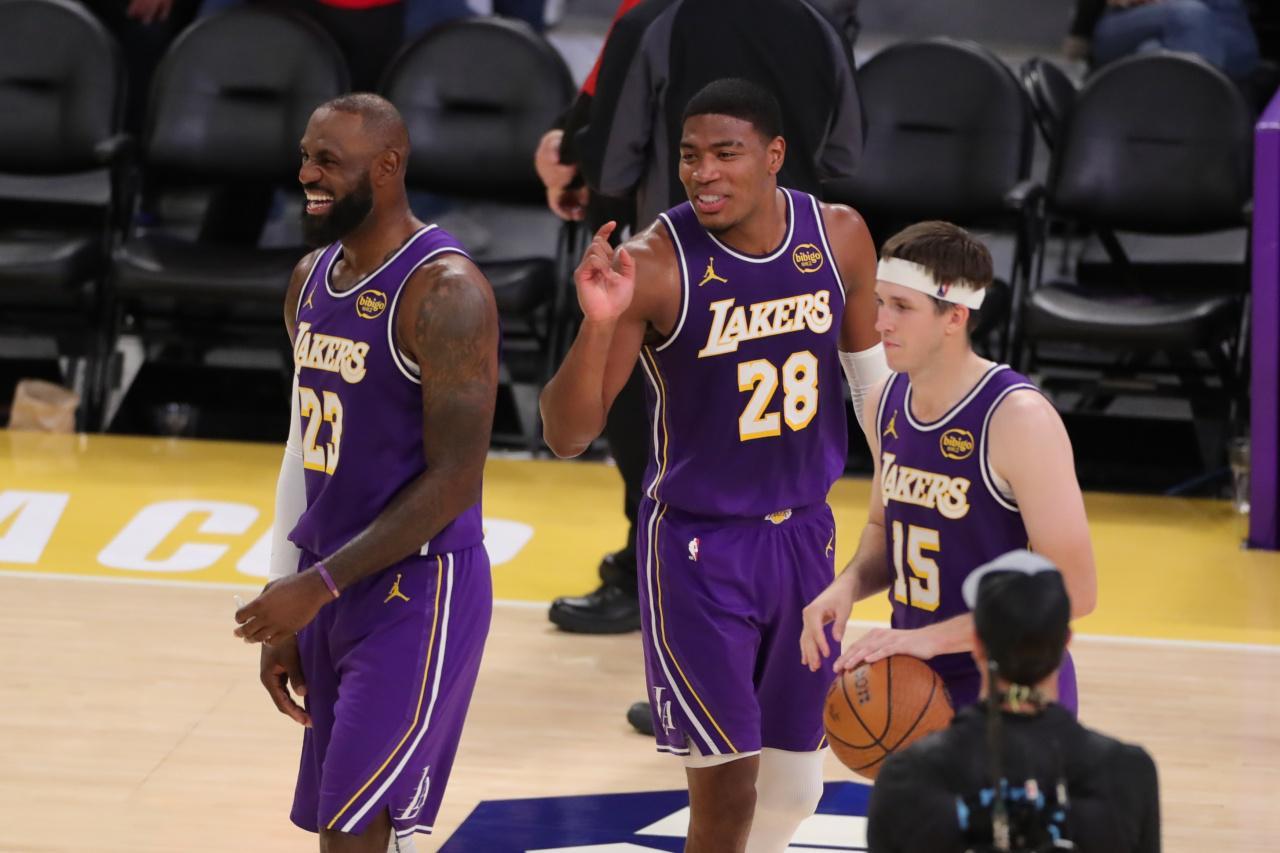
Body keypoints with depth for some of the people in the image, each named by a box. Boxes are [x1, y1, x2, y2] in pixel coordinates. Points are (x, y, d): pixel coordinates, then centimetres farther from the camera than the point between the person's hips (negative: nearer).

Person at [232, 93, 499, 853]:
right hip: (334, 591, 9)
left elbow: (454, 480, -20)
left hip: (419, 594, -8)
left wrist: (317, 585, -21)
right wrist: (285, 610, 15)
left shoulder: (445, 292, -17)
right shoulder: (313, 280, 10)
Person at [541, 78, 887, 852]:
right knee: (726, 788, -9)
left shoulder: (839, 236, -6)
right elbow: (568, 437, -20)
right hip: (697, 547, -5)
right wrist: (599, 323, -36)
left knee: (795, 788, 14)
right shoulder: (654, 265, -20)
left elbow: (872, 373, 12)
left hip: (805, 533, 5)